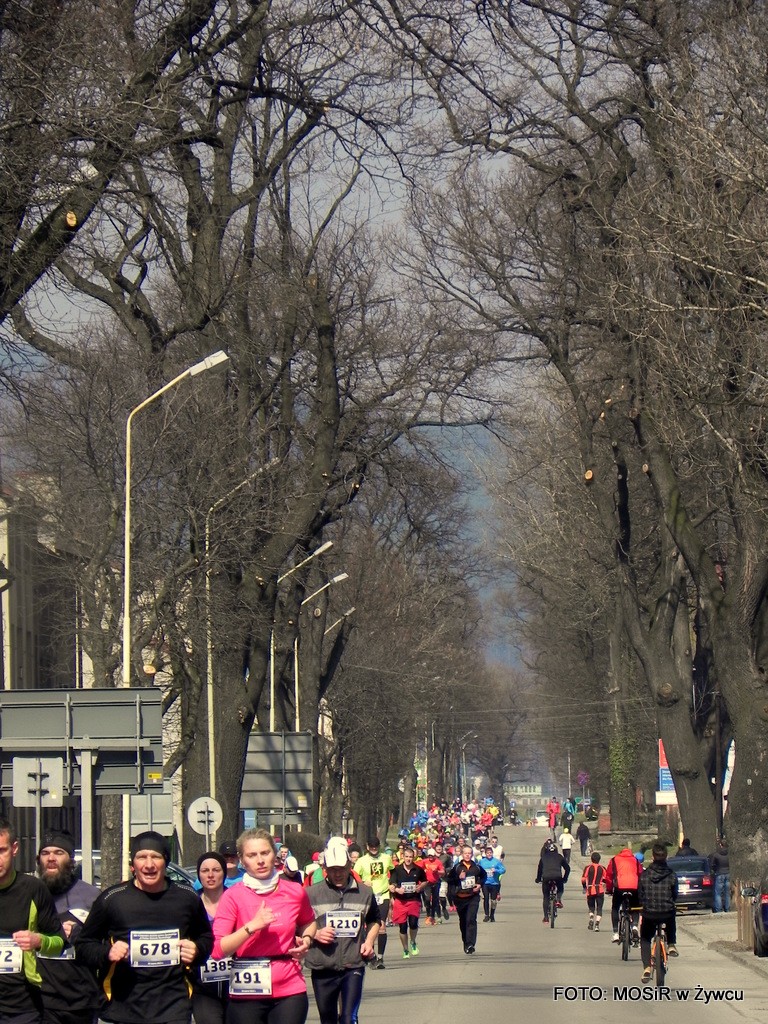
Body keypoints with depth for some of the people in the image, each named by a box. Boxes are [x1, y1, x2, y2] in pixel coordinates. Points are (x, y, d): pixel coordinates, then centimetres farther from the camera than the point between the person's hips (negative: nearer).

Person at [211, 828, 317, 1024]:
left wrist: (306, 939, 8)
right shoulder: (233, 896, -3)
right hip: (247, 993, -1)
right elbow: (217, 950, -11)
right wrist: (252, 926, -19)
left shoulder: (295, 892, 6)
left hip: (289, 991, 1)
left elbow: (308, 922, 29)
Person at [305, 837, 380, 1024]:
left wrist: (370, 940, 5)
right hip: (322, 968, 1)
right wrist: (315, 934, -13)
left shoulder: (365, 893, 5)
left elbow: (374, 921, 23)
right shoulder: (312, 894, -1)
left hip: (353, 967, -1)